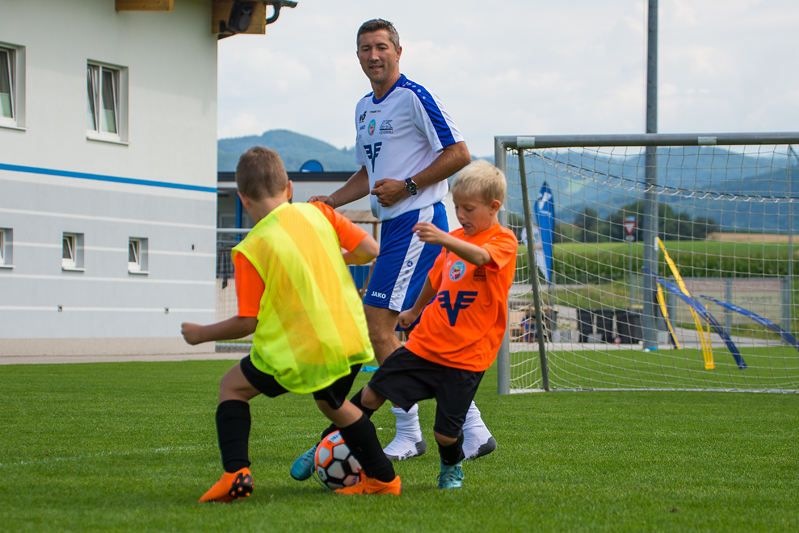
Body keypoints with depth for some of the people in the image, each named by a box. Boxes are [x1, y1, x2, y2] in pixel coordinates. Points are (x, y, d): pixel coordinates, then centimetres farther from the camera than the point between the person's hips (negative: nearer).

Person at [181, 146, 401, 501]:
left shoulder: (250, 251, -8)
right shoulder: (317, 213, 3)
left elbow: (247, 323, -8)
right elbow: (370, 249, 2)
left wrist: (201, 334, 8)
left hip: (301, 353, -5)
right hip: (352, 340, 5)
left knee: (232, 387, 15)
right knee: (331, 403, 32)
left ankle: (235, 472, -3)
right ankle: (384, 478, 32)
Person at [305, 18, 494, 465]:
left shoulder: (415, 98, -10)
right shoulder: (365, 108, 18)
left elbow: (459, 154, -14)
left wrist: (407, 186, -16)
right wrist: (329, 202, 15)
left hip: (417, 222, -9)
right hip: (394, 226, 9)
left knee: (379, 323, -12)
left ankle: (408, 433, -6)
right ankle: (473, 432, 12)